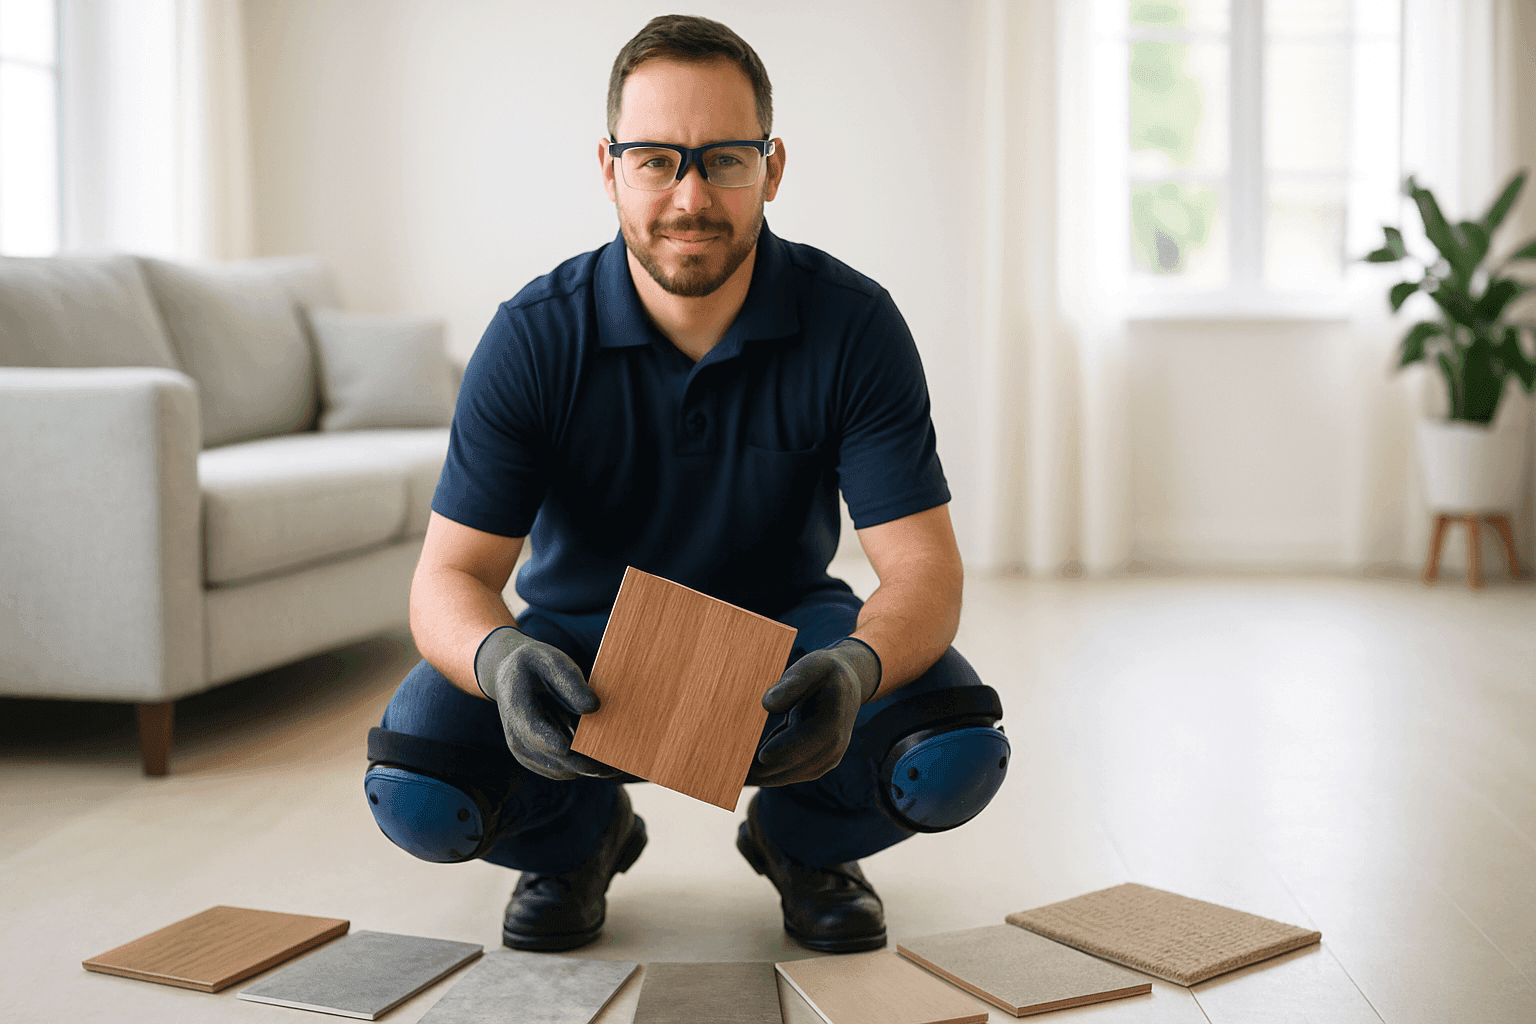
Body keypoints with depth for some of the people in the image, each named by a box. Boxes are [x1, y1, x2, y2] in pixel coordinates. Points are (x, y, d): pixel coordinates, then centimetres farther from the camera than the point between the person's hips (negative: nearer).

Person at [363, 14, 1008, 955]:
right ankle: (583, 837, 11)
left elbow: (924, 566, -22)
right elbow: (451, 575, -19)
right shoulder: (533, 340, -19)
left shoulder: (854, 325, -19)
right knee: (415, 790, -26)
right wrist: (499, 658, -45)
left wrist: (858, 667, -46)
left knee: (956, 754, -28)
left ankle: (801, 840, 10)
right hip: (586, 640, 0)